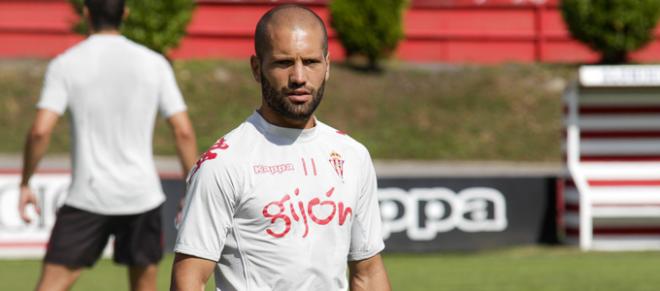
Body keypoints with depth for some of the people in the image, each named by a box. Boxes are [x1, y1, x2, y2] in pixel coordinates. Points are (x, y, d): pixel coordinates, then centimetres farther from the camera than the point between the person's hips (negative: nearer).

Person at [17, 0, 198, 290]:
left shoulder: (64, 65, -3)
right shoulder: (155, 63, 2)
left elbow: (40, 131, -12)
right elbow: (184, 132, -1)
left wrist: (25, 184, 1)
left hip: (88, 195, -2)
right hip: (142, 195, 2)